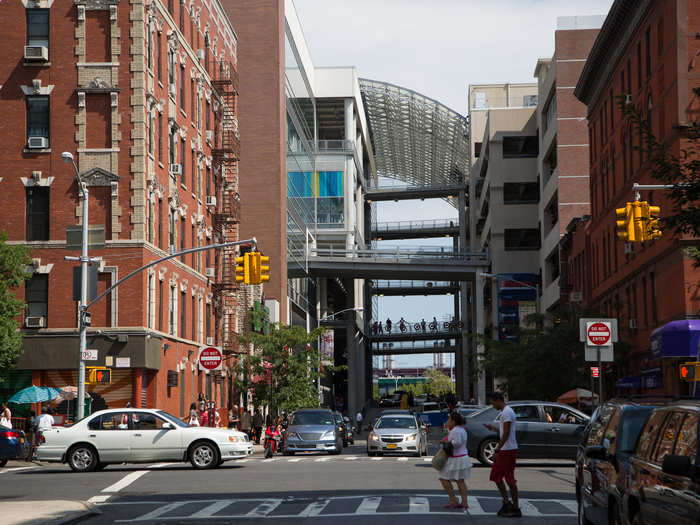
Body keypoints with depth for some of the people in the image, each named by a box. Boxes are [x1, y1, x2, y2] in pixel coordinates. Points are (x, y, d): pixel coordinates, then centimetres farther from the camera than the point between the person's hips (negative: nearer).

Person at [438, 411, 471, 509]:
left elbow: (457, 443, -25)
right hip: (463, 457, 10)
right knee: (460, 481, 12)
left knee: (444, 479, 0)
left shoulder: (455, 431, -18)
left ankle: (453, 500, 0)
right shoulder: (462, 429, 12)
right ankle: (464, 503, 9)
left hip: (456, 460, -10)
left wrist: (446, 442, -15)